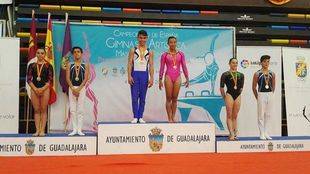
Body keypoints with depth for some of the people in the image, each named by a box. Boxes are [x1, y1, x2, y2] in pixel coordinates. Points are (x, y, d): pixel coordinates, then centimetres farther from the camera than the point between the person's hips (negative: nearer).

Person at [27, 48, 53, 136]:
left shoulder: (48, 66, 4)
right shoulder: (32, 65, 8)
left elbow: (50, 80, -1)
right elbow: (29, 79, 3)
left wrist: (42, 89, -13)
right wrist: (35, 89, -10)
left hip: (45, 89, -2)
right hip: (34, 89, 2)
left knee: (43, 110, -1)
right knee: (36, 110, 3)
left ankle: (42, 130, 1)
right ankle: (37, 130, 6)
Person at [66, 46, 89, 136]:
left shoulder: (85, 65, 4)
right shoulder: (69, 65, 7)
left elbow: (86, 79, -4)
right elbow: (67, 78, 0)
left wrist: (78, 89, -13)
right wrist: (73, 89, -12)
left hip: (81, 88, -1)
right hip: (72, 88, 1)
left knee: (80, 110, -1)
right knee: (72, 110, 0)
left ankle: (79, 130, 2)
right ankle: (74, 129, 5)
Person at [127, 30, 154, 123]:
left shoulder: (149, 52, 8)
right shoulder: (133, 50, 4)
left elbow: (151, 66, 5)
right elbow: (130, 64, 0)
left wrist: (151, 78, -3)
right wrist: (129, 76, -11)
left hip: (144, 74, 2)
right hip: (135, 74, -1)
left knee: (142, 97, 4)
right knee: (134, 97, -3)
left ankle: (140, 117, 10)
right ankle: (135, 117, 3)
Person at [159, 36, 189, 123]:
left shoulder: (181, 54, 6)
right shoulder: (165, 55, 0)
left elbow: (184, 66, 7)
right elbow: (162, 68, 2)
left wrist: (187, 78, 4)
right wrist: (160, 80, -2)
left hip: (177, 77, 2)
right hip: (168, 77, -2)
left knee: (175, 98, 6)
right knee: (169, 98, 0)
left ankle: (173, 117, 14)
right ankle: (169, 118, 5)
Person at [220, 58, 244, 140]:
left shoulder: (241, 75, 11)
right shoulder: (225, 74, -2)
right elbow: (221, 87, -1)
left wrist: (238, 94, 13)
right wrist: (224, 97, 0)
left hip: (238, 96, 4)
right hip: (229, 95, -4)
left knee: (235, 116, 8)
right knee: (229, 115, -4)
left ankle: (235, 133, 11)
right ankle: (231, 134, -6)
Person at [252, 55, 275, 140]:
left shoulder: (272, 74, 7)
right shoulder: (257, 74, -4)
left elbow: (273, 86, 16)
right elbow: (254, 87, -1)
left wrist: (271, 94, 10)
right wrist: (257, 97, -1)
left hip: (270, 95, 4)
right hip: (261, 95, -4)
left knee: (268, 115, 7)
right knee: (261, 115, -2)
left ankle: (266, 133, 15)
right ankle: (262, 134, 3)